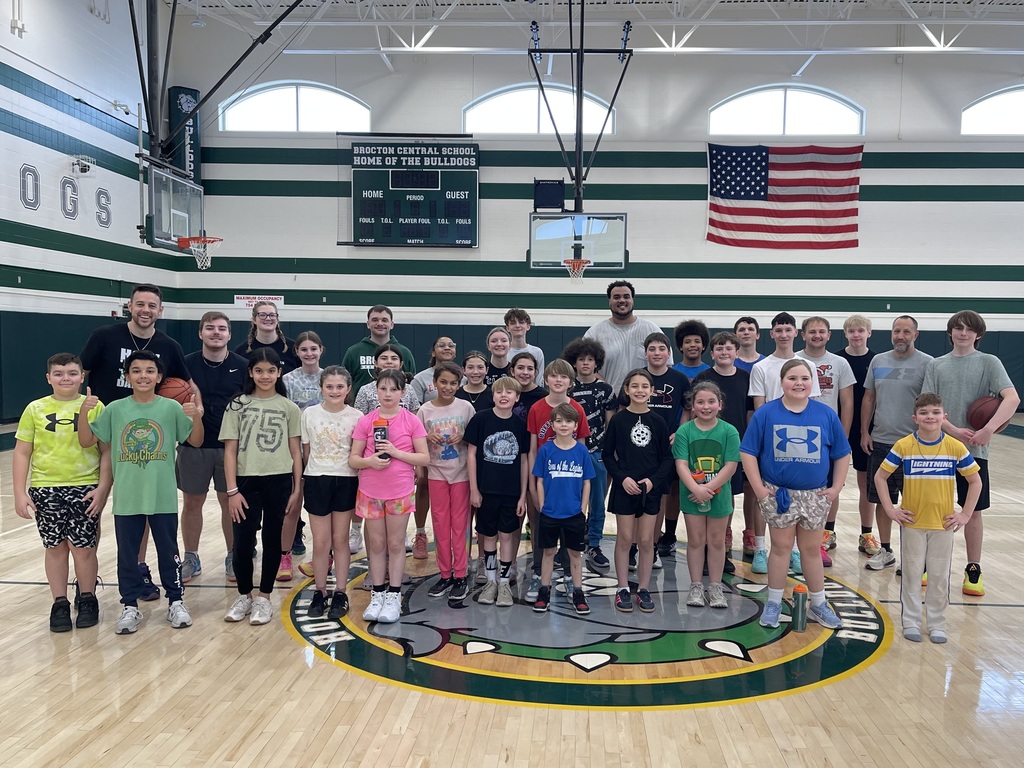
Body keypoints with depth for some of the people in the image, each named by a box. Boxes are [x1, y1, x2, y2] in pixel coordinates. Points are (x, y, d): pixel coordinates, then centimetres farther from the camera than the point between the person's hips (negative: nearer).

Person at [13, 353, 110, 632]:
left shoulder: (95, 407, -2)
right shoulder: (35, 409, 3)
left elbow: (107, 451, -1)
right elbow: (22, 453, 5)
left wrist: (103, 488, -7)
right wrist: (20, 492, 0)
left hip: (85, 489, -1)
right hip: (45, 489, 2)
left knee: (83, 547, 4)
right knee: (55, 547, 10)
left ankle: (87, 600, 22)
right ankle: (60, 604, 22)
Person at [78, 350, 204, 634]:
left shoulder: (171, 408, -4)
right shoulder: (115, 409, -1)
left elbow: (196, 441, -2)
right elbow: (86, 441, 1)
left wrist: (197, 417, -21)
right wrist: (83, 412, -14)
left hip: (163, 497, -1)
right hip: (126, 498, 1)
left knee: (168, 551, 10)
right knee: (127, 554, 11)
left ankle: (176, 602, 24)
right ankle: (130, 606, 25)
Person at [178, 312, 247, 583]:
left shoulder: (243, 366, -2)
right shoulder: (186, 364, -1)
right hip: (193, 446, 1)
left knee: (230, 502, 8)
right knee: (191, 502, 10)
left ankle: (233, 558, 23)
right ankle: (191, 559, 25)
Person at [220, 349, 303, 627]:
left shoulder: (289, 408, 3)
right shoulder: (237, 405, 2)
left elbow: (295, 451, 5)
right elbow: (230, 450, 0)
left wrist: (297, 489, 0)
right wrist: (232, 490, -6)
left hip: (279, 482, 0)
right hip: (247, 481, 0)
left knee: (272, 539, 8)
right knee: (242, 542, 0)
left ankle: (264, 598, 22)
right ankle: (244, 596, 22)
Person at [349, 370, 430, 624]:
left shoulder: (412, 421, -5)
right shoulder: (366, 421, -1)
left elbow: (424, 458, -5)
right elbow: (353, 459, 0)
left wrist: (396, 452, -18)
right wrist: (370, 461, -20)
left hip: (400, 491, -1)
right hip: (370, 492, 2)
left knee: (396, 544, 7)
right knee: (376, 544, 10)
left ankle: (394, 596, 17)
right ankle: (377, 595, 21)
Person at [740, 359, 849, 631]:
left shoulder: (826, 415, -2)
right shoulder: (766, 413, -8)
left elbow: (842, 455, 5)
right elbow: (748, 452, -6)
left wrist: (836, 488, 0)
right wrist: (759, 488, -10)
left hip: (815, 495, 2)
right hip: (778, 493, -2)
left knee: (811, 550, 13)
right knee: (781, 547, 7)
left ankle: (818, 604, 27)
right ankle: (773, 603, 21)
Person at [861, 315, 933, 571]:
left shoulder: (926, 363, -5)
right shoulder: (878, 361, 8)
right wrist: (864, 432, 7)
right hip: (879, 442, 5)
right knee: (882, 499, 11)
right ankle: (885, 551, 23)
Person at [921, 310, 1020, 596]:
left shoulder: (989, 363, 0)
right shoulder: (936, 365, 5)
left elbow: (1012, 398, -13)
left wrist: (988, 430, -25)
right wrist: (955, 431, -16)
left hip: (974, 451, -1)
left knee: (973, 511, 6)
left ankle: (974, 570, 19)